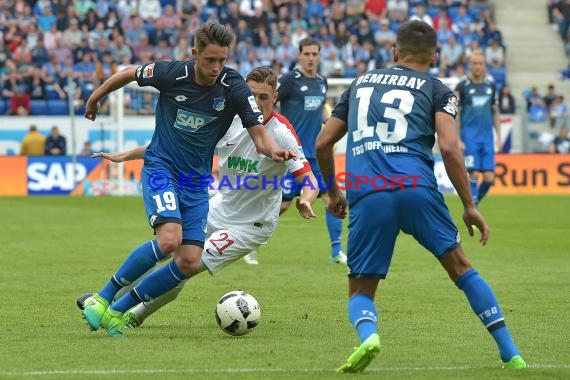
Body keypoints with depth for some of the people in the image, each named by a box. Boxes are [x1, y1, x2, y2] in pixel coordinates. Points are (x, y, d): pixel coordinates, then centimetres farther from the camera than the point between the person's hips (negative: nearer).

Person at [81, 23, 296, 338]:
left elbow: (259, 134, -12)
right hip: (161, 167, -4)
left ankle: (117, 311, 7)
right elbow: (127, 75, 4)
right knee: (169, 239, -28)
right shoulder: (171, 74, -14)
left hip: (197, 180, 4)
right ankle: (101, 298, -13)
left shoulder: (234, 89, -11)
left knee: (190, 262, -7)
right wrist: (94, 99, 18)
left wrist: (275, 151, -35)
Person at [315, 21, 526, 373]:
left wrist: (334, 192, 40)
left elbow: (323, 143, 26)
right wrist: (469, 206, 6)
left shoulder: (361, 83, 26)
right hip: (416, 187, -1)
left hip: (365, 194, 1)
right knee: (461, 267, 17)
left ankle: (367, 334, -23)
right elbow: (450, 148, 0)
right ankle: (511, 353, 12)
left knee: (361, 292, 12)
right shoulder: (437, 90, 16)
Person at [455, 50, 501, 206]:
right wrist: (457, 139, -9)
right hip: (469, 137, -4)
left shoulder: (490, 84, 10)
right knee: (474, 174, -10)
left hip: (487, 136, 4)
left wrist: (499, 136, 12)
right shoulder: (462, 85, -3)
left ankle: (474, 201, 22)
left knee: (489, 178, -1)